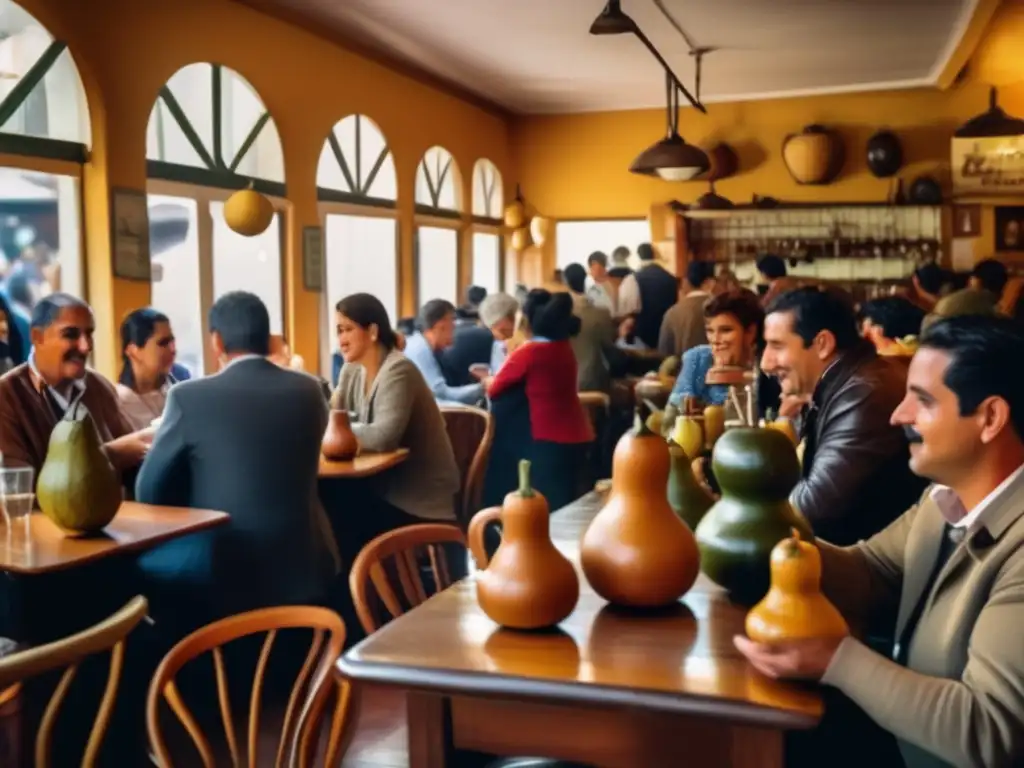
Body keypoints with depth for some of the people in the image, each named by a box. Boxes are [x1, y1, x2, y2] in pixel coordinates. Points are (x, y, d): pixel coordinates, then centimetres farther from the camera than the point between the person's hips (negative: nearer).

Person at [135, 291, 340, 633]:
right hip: (304, 568, 5)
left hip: (220, 573, -4)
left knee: (145, 562, 18)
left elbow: (149, 493, -2)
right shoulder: (309, 390, 2)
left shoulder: (189, 396, -11)